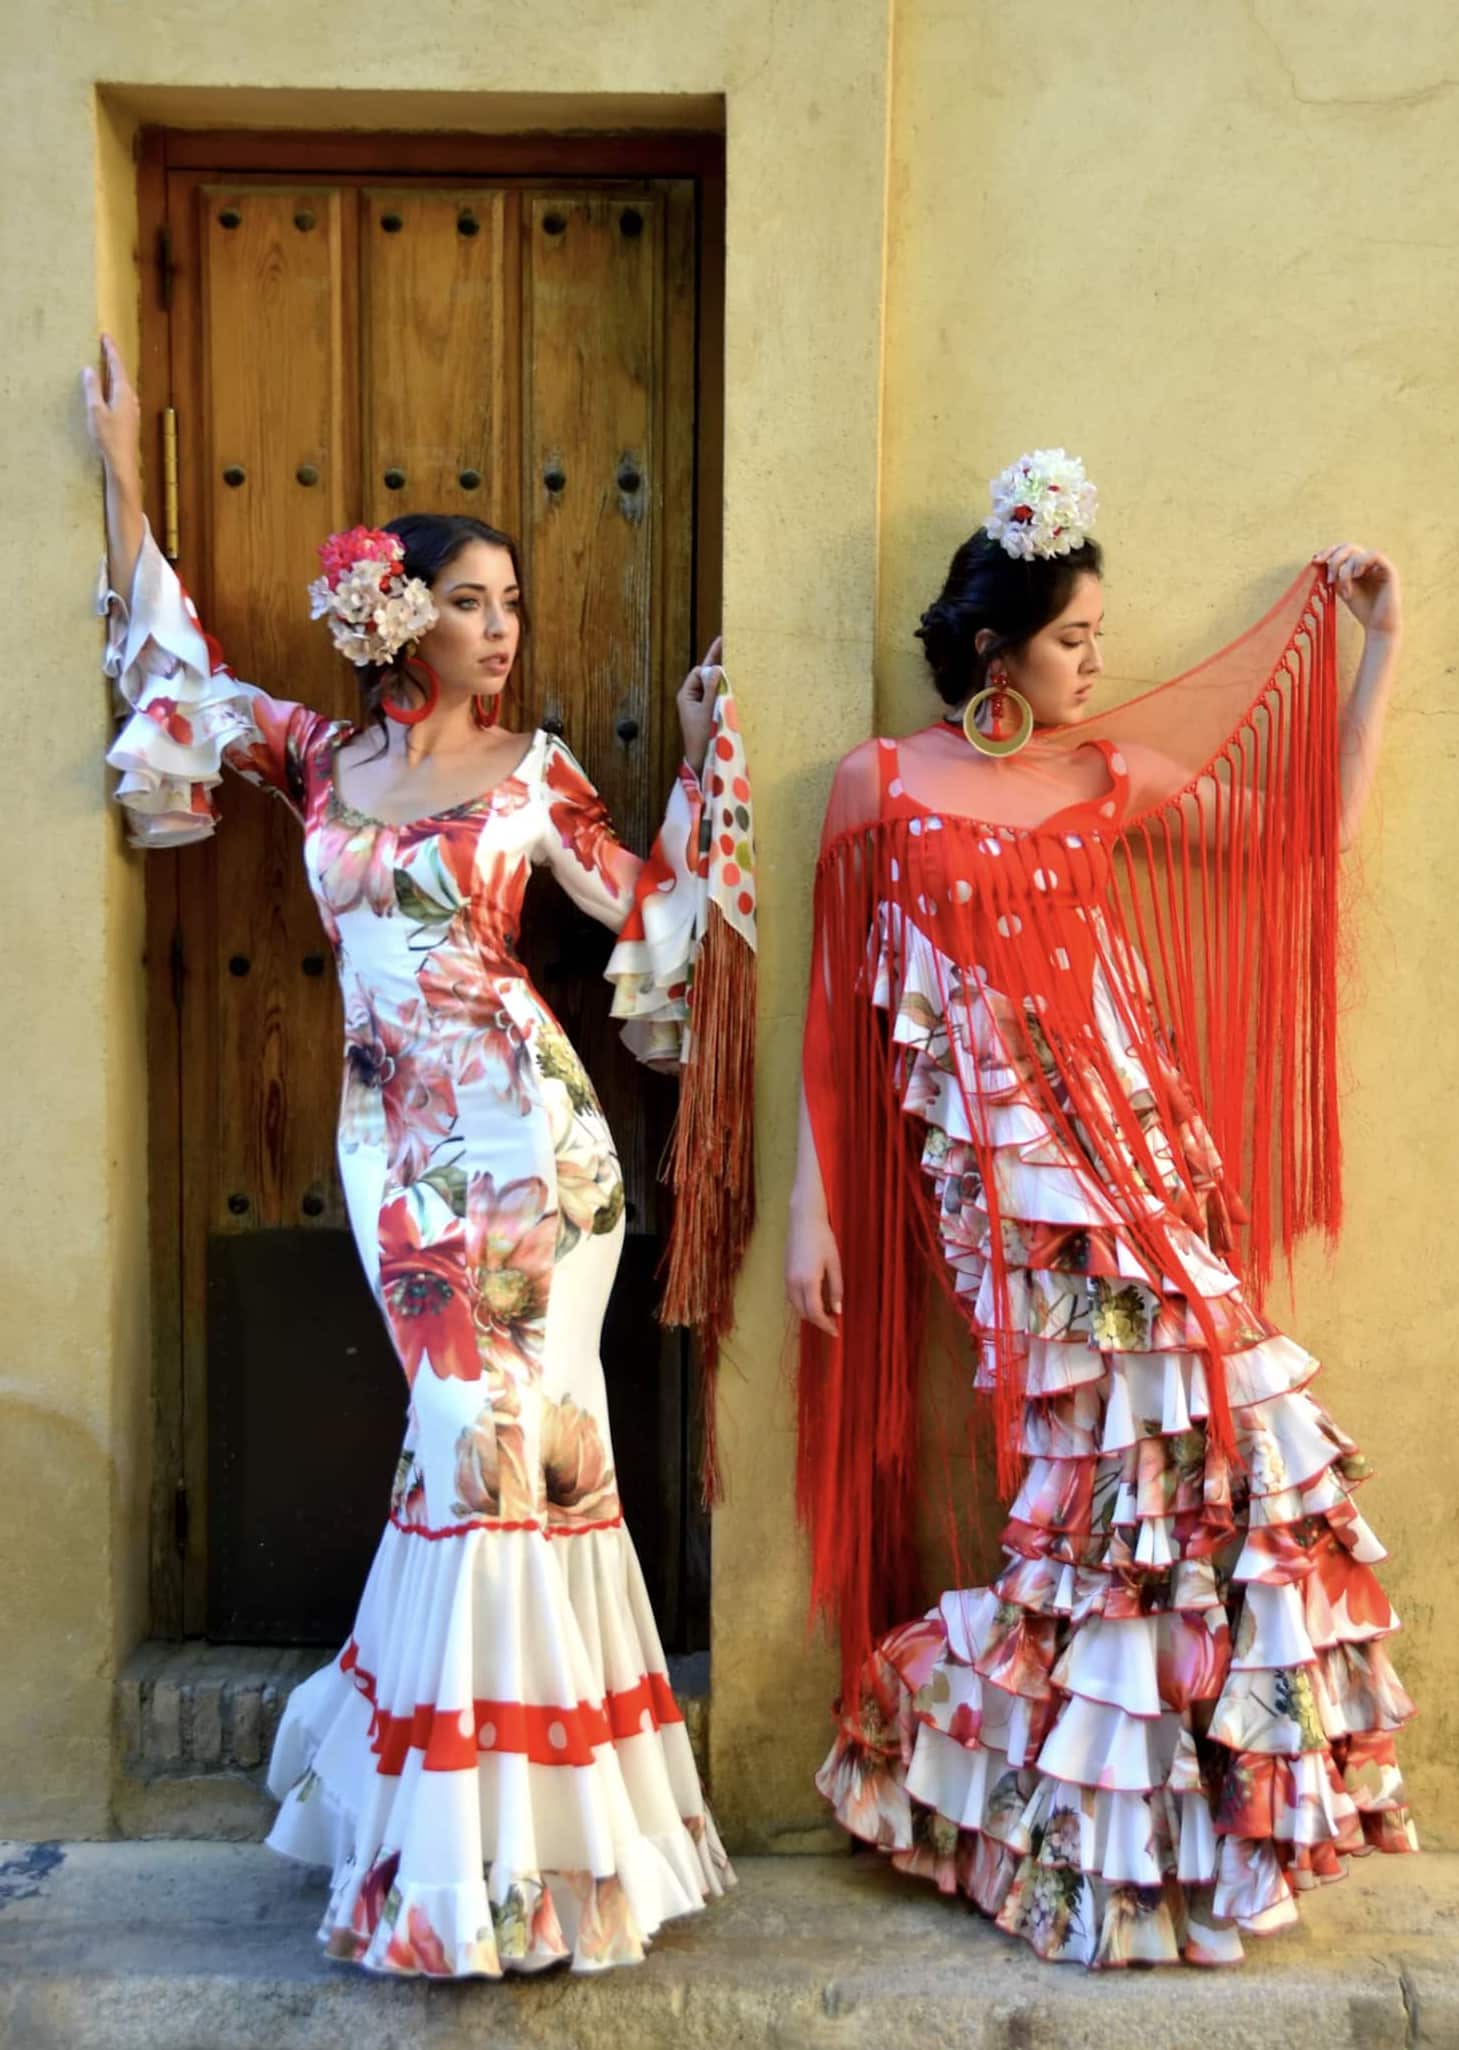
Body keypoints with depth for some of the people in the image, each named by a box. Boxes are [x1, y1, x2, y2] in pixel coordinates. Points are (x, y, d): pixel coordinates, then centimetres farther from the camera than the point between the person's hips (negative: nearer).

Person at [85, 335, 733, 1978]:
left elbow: (648, 910, 9)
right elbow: (168, 658, 20)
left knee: (510, 1434, 0)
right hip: (397, 1134, 2)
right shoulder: (319, 757, 10)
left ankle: (501, 1833, 18)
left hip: (523, 1125, -2)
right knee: (476, 1434, 5)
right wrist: (123, 472, 23)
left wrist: (702, 763, 5)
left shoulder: (534, 770, 4)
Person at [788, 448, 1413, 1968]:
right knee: (1111, 1458, -5)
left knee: (1201, 1439, 3)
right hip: (1000, 1159, -4)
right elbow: (837, 1006, 1)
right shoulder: (881, 785, 0)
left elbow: (1313, 830, 13)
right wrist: (810, 1203, -1)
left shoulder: (1110, 775, 10)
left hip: (1137, 1139, 5)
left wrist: (1379, 644, 11)